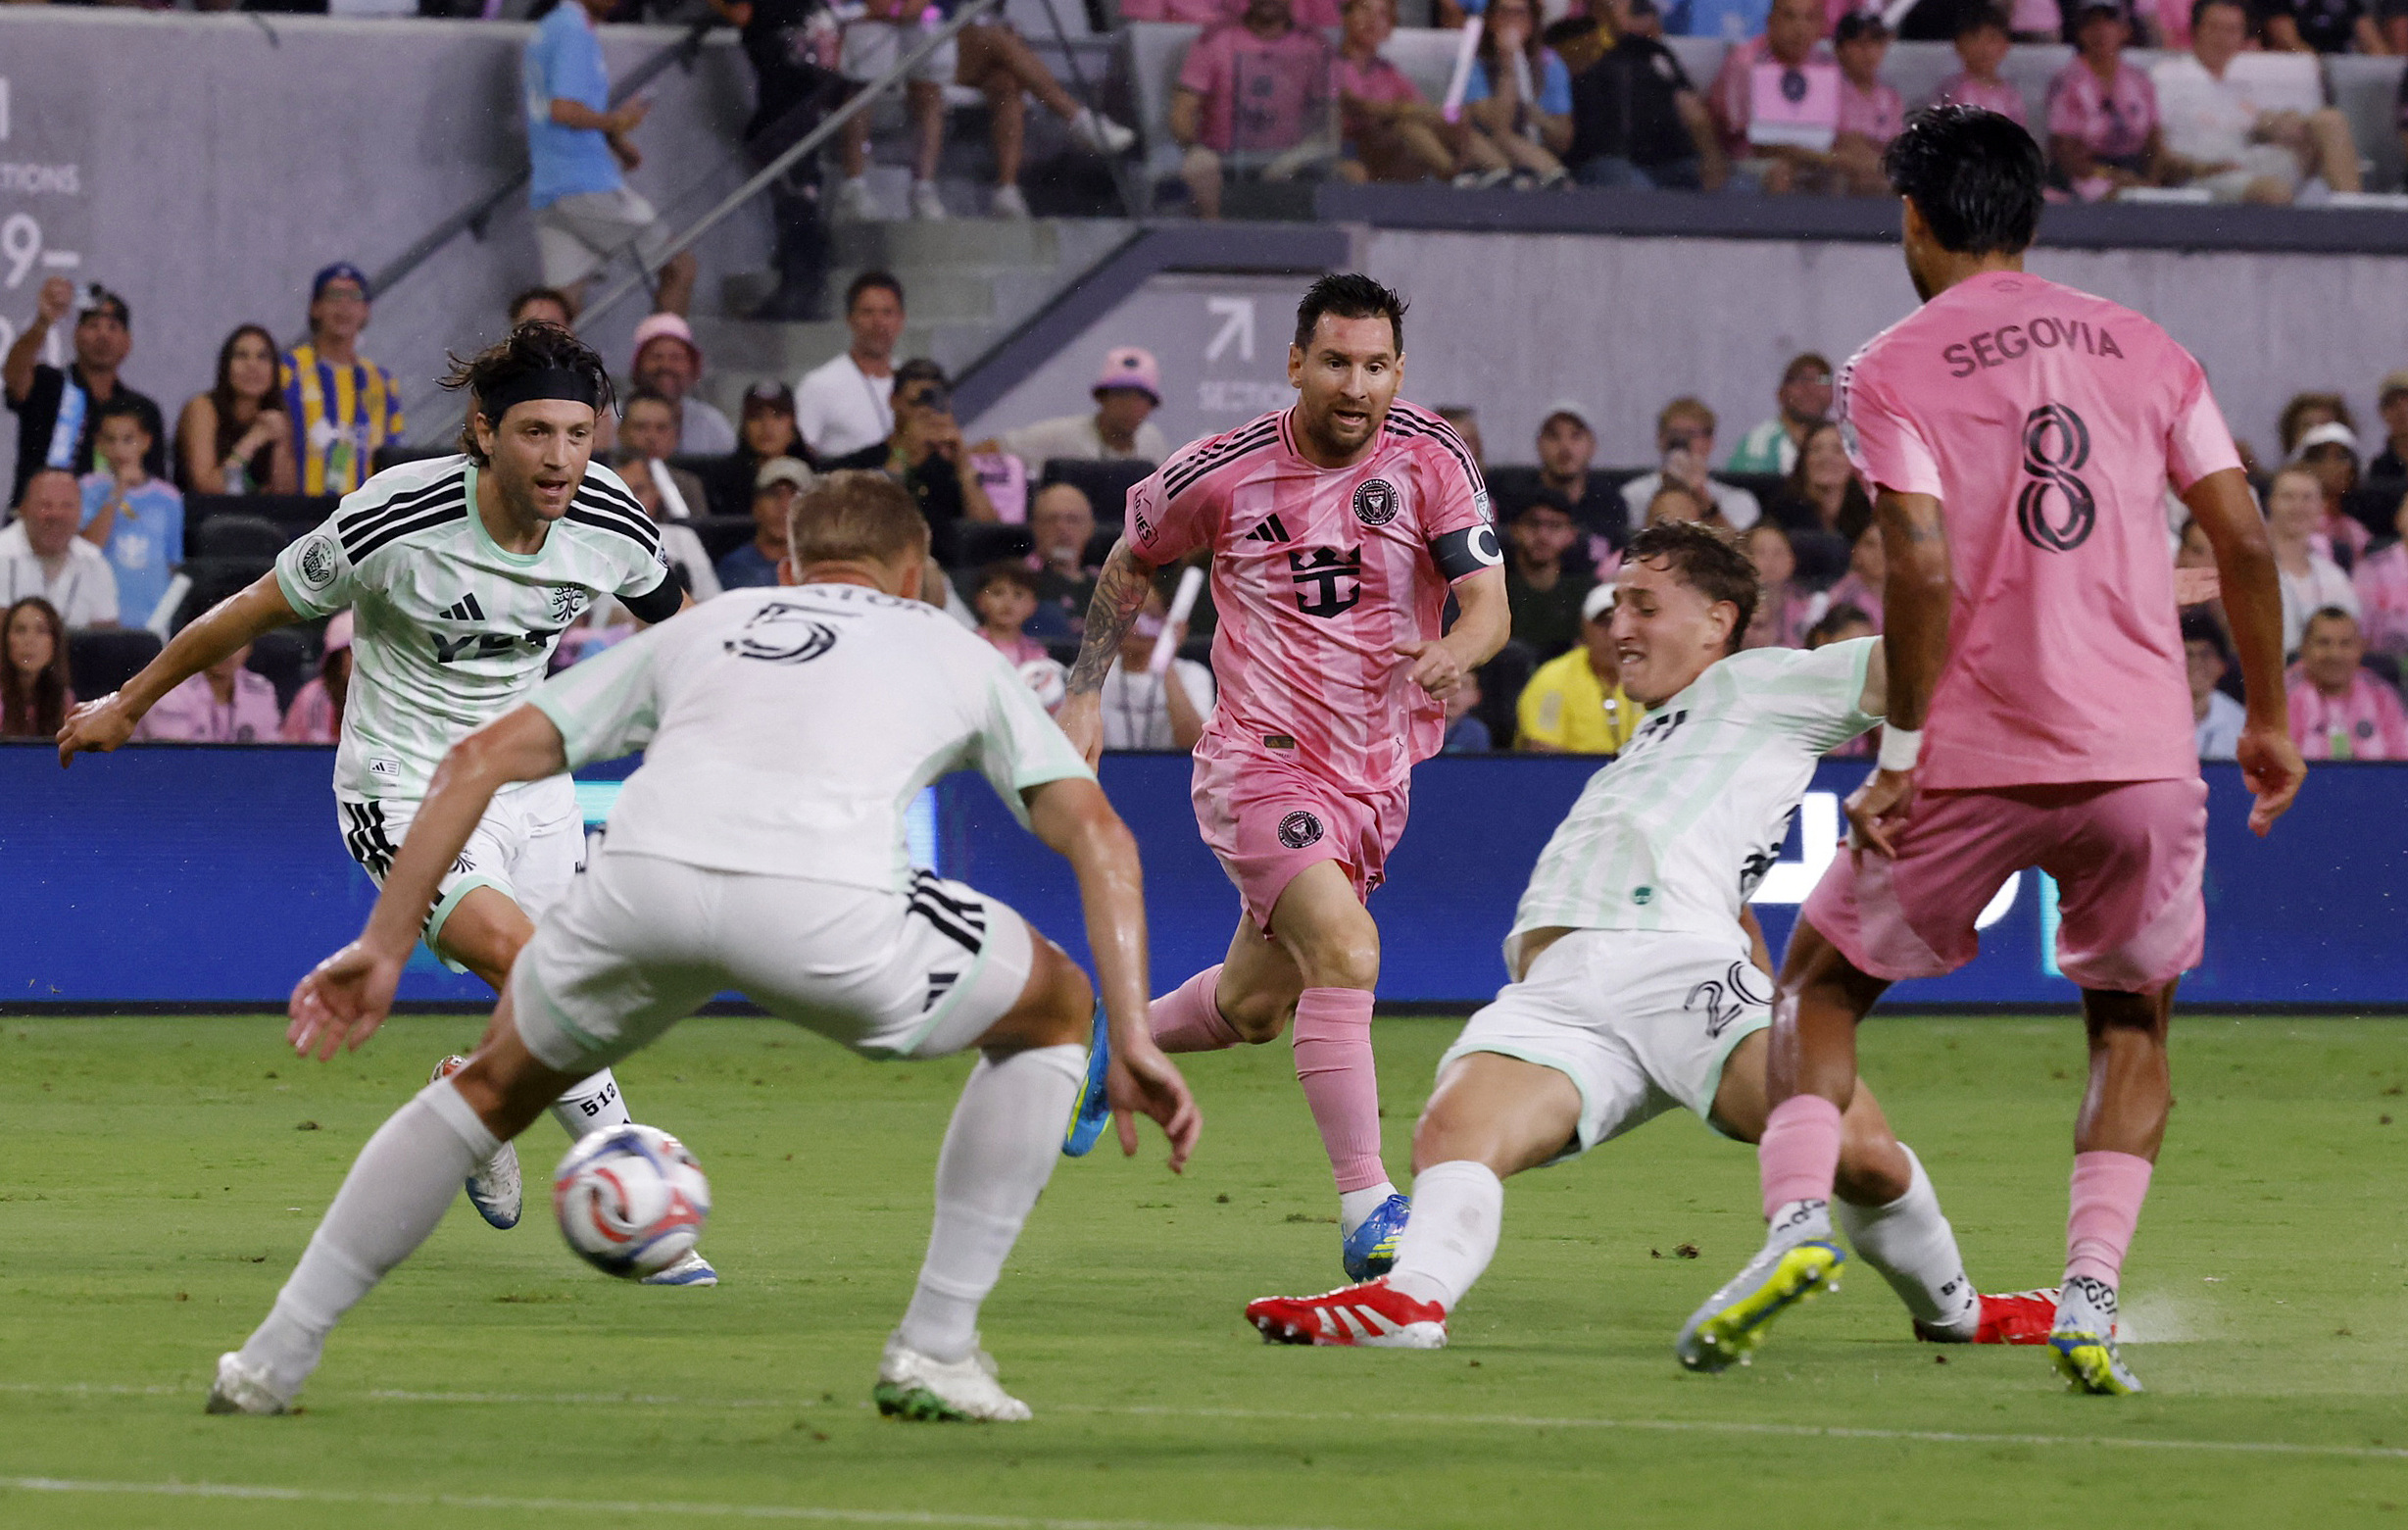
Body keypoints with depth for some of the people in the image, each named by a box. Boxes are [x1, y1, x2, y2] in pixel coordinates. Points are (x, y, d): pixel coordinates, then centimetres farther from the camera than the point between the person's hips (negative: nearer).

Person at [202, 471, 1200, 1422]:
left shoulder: (705, 626, 38)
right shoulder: (956, 651, 34)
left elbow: (482, 756, 30)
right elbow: (1097, 832, 21)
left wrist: (384, 947, 30)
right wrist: (1132, 1043, 17)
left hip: (646, 877, 3)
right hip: (828, 906, -3)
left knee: (495, 1088, 31)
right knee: (1054, 1011, 26)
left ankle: (272, 1360, 29)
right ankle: (937, 1353, 22)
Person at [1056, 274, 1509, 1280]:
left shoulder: (1430, 459, -6)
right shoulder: (1221, 473, -8)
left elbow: (1490, 601, -13)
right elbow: (1130, 564, 11)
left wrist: (1451, 653, -35)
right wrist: (1084, 694, 5)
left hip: (1377, 774, 4)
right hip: (1261, 761, -4)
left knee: (1253, 1006, 16)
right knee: (1345, 947, -27)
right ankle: (1368, 1212, -26)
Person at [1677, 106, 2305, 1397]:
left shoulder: (1890, 372, -1)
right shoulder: (2144, 349, 11)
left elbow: (1928, 571, -13)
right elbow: (2243, 541, 7)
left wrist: (1900, 754, -8)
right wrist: (2268, 719, 16)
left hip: (1974, 759, -3)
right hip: (2145, 753, 3)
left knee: (1820, 982, 16)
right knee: (2132, 1021, 20)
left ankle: (1797, 1219, -8)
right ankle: (2091, 1291, 0)